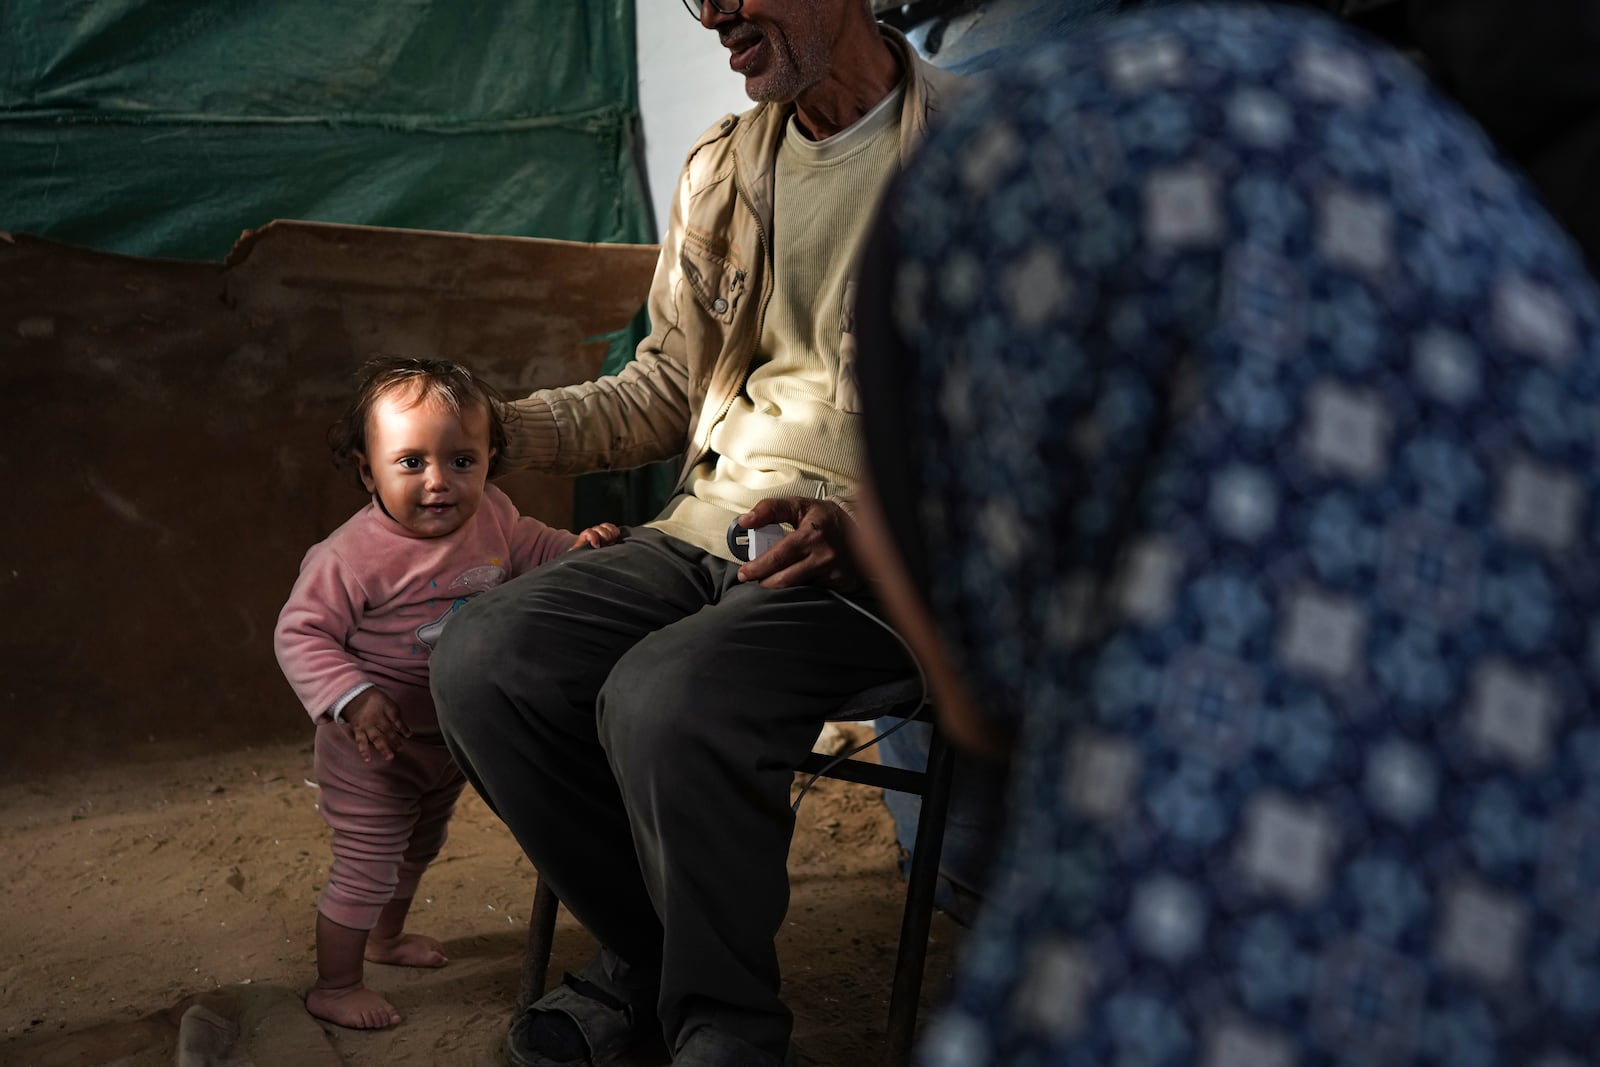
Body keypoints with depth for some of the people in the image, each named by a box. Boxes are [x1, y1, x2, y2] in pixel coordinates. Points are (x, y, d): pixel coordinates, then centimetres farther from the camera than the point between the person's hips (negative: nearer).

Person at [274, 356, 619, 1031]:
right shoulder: (353, 556, -30)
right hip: (373, 746, -7)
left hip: (450, 741, 7)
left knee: (419, 848, 29)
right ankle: (333, 987, 23)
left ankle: (386, 936, 55)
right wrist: (352, 697, -36)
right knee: (366, 866, 2)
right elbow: (299, 634, -25)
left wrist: (579, 548, -10)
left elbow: (534, 551, 10)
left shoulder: (492, 518, -11)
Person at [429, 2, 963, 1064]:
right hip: (709, 531, 7)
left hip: (880, 564, -6)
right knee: (481, 661, -15)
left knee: (663, 699, -33)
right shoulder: (722, 167, 15)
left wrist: (861, 529, -22)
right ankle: (648, 952, 8)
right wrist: (501, 429, 8)